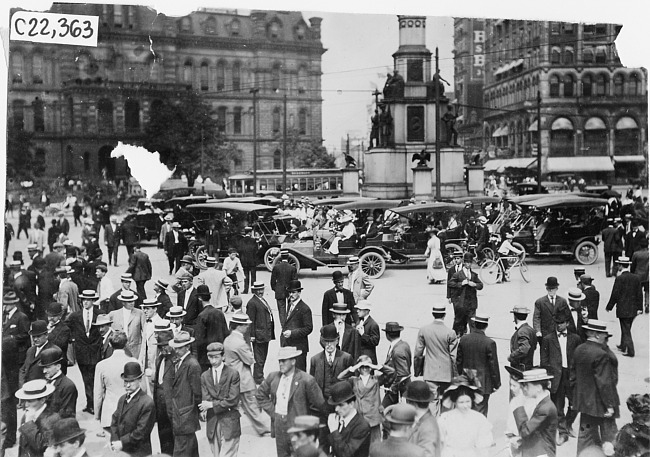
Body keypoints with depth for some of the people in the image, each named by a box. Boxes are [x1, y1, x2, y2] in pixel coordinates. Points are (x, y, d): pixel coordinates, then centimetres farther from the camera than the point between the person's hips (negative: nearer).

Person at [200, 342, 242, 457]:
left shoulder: (233, 374, -4)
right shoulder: (204, 376, 9)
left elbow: (233, 400, -9)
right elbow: (206, 399, 3)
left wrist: (212, 405, -12)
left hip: (229, 423, -4)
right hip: (212, 423, 4)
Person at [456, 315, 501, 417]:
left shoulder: (463, 339, -3)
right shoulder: (489, 343, -16)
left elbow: (458, 361, 6)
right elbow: (493, 365, -11)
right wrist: (497, 383, 0)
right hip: (483, 383, -4)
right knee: (481, 411, 3)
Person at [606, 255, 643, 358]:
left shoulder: (619, 278, -16)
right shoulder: (636, 278, 2)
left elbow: (615, 295, -14)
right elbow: (639, 294, 4)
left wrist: (609, 307, -3)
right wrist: (639, 307, 9)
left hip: (623, 309, -6)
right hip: (633, 309, 6)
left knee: (626, 330, 1)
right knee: (626, 329, 21)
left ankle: (630, 351, -1)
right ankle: (623, 346, 35)